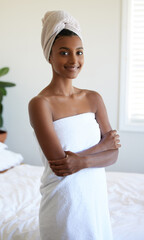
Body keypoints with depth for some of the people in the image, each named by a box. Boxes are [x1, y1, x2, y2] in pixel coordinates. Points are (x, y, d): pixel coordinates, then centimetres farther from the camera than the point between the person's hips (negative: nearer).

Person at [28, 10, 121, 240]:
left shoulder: (94, 98, 2)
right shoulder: (40, 103, -15)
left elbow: (113, 154, -2)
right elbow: (59, 165, -21)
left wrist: (82, 160, -21)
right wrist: (102, 145, -10)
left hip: (96, 195, 5)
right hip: (63, 200, -5)